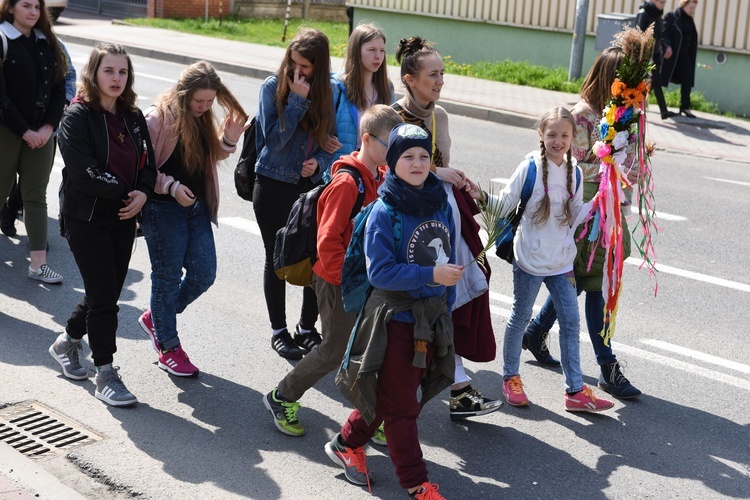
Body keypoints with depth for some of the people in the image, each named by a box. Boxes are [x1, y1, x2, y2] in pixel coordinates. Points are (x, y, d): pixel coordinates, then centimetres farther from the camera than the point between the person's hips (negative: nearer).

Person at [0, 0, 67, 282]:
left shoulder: (47, 44, 9)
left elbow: (59, 89, 8)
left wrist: (48, 127, -5)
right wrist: (25, 131, -14)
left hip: (41, 133, 4)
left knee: (36, 196, 4)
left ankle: (38, 264, 5)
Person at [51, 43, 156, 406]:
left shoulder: (133, 117, 9)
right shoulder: (77, 117, -11)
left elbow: (148, 162, 10)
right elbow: (84, 172, -19)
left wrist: (143, 193, -10)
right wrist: (126, 192, -15)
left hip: (123, 218, 6)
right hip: (86, 219, -6)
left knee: (107, 293, 13)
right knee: (104, 296, -6)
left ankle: (67, 342, 39)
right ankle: (106, 374, 5)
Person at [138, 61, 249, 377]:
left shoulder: (202, 120, 7)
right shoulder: (158, 118, -15)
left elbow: (211, 159, 17)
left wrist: (228, 140, 0)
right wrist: (171, 187, -24)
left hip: (196, 208, 7)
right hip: (163, 209, -7)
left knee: (204, 274, 7)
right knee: (168, 276, 3)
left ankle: (155, 318, 30)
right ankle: (168, 348, 16)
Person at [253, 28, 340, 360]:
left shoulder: (327, 91, 0)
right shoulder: (273, 87, -7)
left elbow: (331, 142, 6)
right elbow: (274, 140, -14)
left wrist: (318, 163, -14)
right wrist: (297, 100, -20)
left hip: (312, 185, 2)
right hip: (273, 186, -2)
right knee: (277, 258, 9)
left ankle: (308, 329, 18)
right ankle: (279, 331, 24)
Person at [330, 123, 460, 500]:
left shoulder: (441, 204, 3)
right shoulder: (384, 212, -15)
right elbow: (379, 271, -20)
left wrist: (448, 305, 14)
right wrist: (431, 276, -26)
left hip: (432, 320, 6)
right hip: (395, 319, -6)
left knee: (396, 393, 18)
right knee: (401, 404, 5)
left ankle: (347, 444, 39)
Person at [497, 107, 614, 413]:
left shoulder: (574, 171, 3)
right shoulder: (531, 167, -11)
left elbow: (574, 216, 9)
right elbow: (506, 203, -10)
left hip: (561, 260, 4)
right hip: (530, 258, -4)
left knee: (571, 321, 4)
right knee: (520, 317, 10)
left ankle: (575, 390, 12)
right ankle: (510, 378, 28)